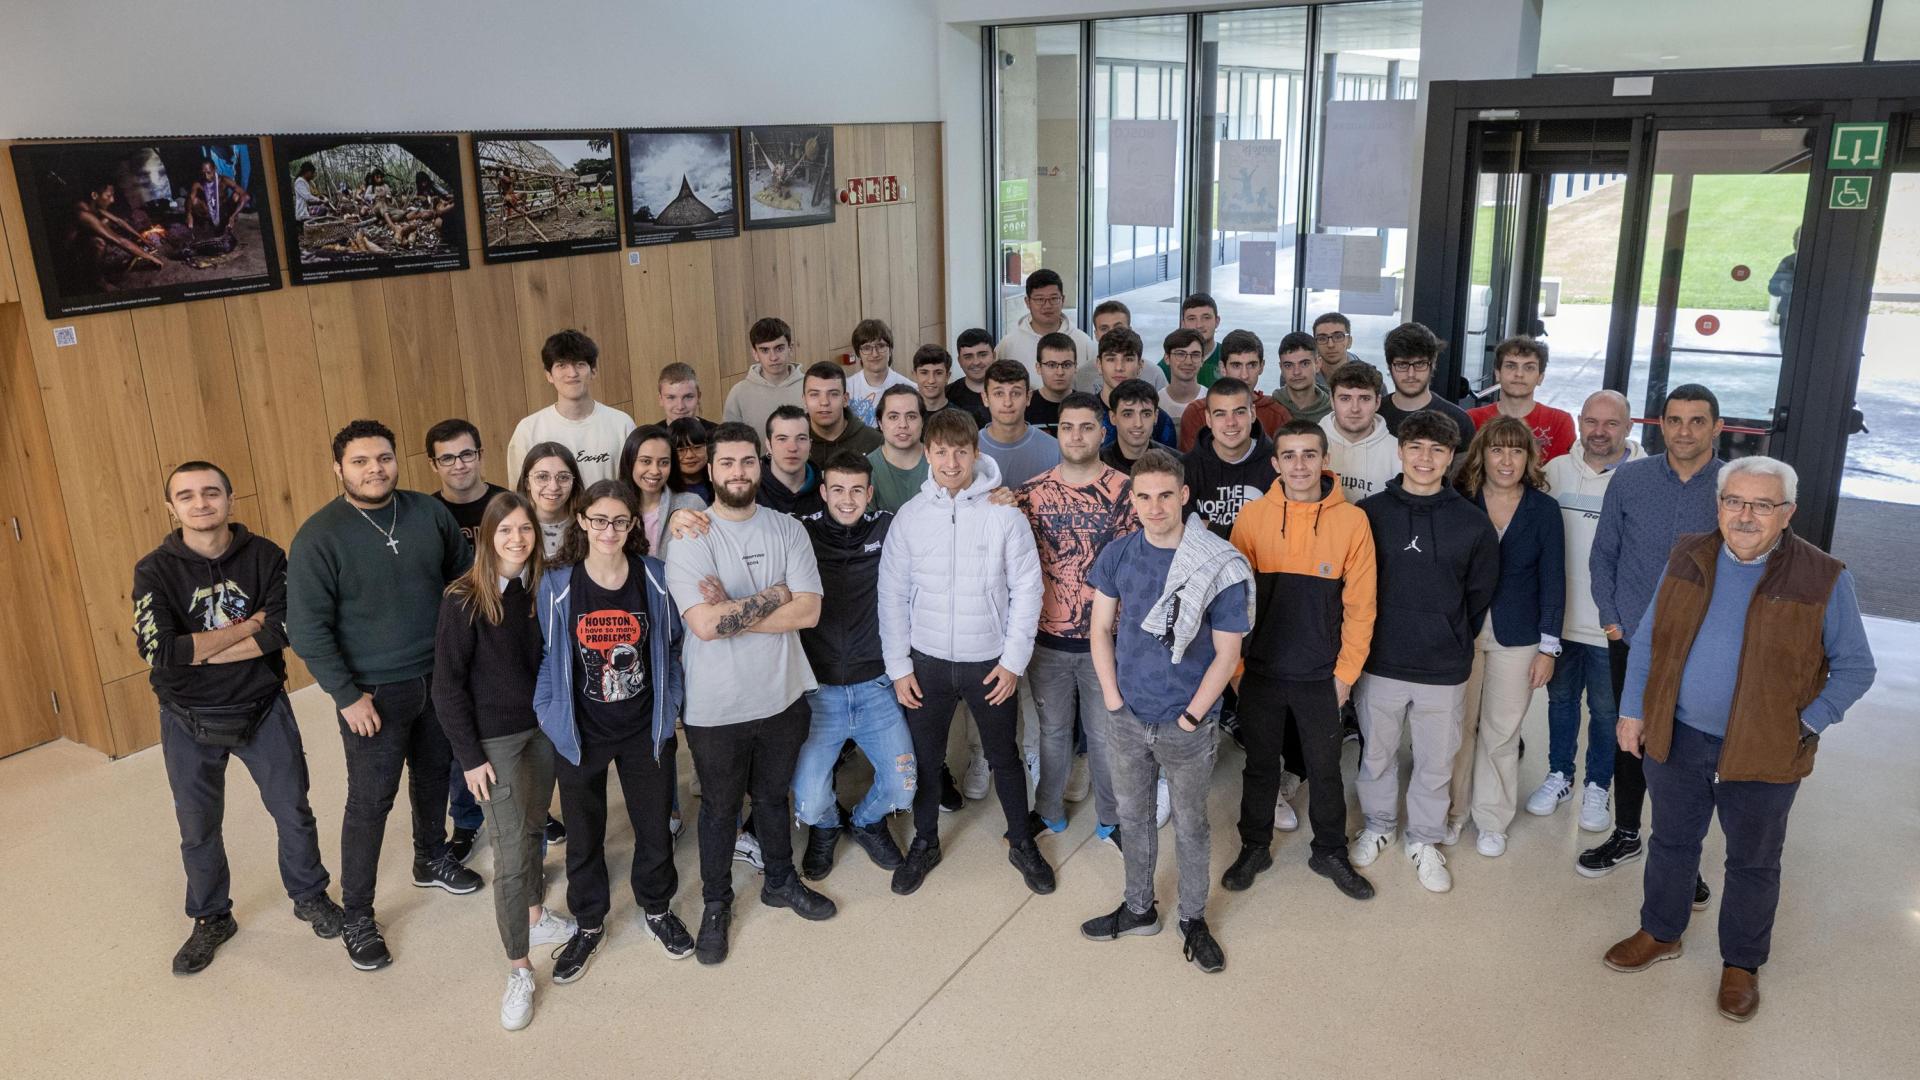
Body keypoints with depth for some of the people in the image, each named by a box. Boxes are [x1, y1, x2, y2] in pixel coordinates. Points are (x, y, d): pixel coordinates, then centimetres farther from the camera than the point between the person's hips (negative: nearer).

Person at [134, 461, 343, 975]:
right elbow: (158, 649, -24)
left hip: (263, 709, 0)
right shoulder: (155, 571, -11)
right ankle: (211, 920, 35)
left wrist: (197, 651, -21)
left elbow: (281, 632, -21)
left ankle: (311, 896, 35)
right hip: (188, 721, 0)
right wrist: (247, 626, -21)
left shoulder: (265, 556, -10)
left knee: (293, 810, 11)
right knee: (198, 828, 14)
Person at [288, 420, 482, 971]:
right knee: (370, 800, 1)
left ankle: (431, 859, 46)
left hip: (438, 678, 5)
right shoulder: (319, 536, -15)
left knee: (434, 770, 21)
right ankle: (356, 915, 16)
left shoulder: (430, 513, -4)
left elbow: (466, 576, 9)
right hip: (373, 693, -5)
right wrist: (347, 696, -15)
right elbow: (307, 629, -14)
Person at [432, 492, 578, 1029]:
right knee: (511, 852, -4)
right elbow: (448, 683, -11)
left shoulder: (544, 587, -2)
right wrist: (469, 755, -12)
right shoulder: (463, 600, -14)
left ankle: (535, 916, 40)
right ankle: (519, 970, 7)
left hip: (544, 727, 4)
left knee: (534, 828, 18)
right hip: (495, 738, -4)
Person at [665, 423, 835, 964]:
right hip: (716, 708, -3)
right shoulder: (689, 538, -14)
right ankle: (716, 904, 35)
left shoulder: (788, 530, -4)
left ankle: (781, 880, 45)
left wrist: (734, 611, -20)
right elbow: (705, 624, -25)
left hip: (782, 696, 3)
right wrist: (772, 597, -17)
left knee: (773, 796, 23)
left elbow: (809, 611, -14)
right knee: (720, 807, 15)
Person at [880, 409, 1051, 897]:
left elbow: (1027, 588, -7)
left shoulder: (1004, 513, -11)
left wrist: (1014, 660, -9)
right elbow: (893, 595, 0)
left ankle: (1022, 843, 33)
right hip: (927, 660, 2)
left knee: (1005, 756, 13)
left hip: (990, 662, -1)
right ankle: (925, 843, 35)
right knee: (925, 758, 14)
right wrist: (898, 666, -1)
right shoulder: (909, 516, -5)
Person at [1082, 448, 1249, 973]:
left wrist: (1190, 716, -12)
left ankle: (1193, 919, 33)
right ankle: (1138, 908, 39)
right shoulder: (1118, 554, -4)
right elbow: (1101, 629, 3)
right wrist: (1113, 698, -3)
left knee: (1190, 826, 14)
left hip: (1186, 726, -3)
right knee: (1133, 817, 19)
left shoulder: (1220, 565, -15)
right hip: (1126, 718, 3)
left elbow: (1227, 653, -11)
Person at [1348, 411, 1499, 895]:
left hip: (1445, 671, 0)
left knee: (1436, 763, 13)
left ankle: (1424, 841, 34)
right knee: (1376, 754, 16)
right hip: (1379, 664, 0)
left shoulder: (1473, 523, -3)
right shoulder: (1370, 513, -5)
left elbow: (1480, 595, 7)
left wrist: (1455, 644, 8)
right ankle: (1378, 826, 39)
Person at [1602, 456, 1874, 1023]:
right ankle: (1660, 933, 40)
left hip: (1764, 754, -3)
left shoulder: (1822, 578, -12)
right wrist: (1632, 710, 3)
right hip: (1676, 738, 3)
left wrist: (1806, 724, -13)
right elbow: (1648, 639, 7)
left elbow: (1855, 667, -4)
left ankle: (1741, 964, 34)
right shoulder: (1688, 558, -2)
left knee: (1753, 863, 14)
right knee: (1673, 842, 20)